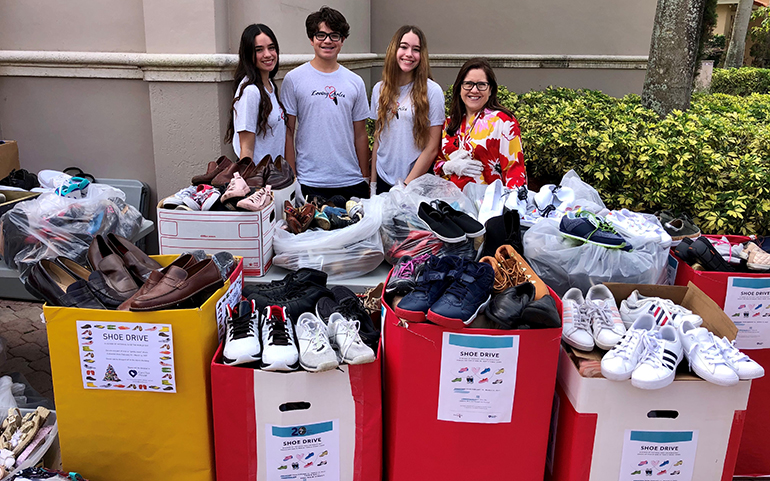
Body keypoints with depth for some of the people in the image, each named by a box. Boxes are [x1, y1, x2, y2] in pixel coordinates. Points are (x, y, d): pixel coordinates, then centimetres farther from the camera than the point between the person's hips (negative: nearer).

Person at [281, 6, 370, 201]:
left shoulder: (355, 82, 9)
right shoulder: (294, 79, 1)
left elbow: (360, 135, 12)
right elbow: (288, 132, 1)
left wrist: (365, 178, 10)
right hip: (310, 183, -2)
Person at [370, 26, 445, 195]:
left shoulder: (432, 91, -8)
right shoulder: (379, 89, 6)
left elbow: (432, 149, -9)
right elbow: (378, 139, 12)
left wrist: (406, 185, -12)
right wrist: (373, 182, 9)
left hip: (416, 183, -4)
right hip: (383, 181, 4)